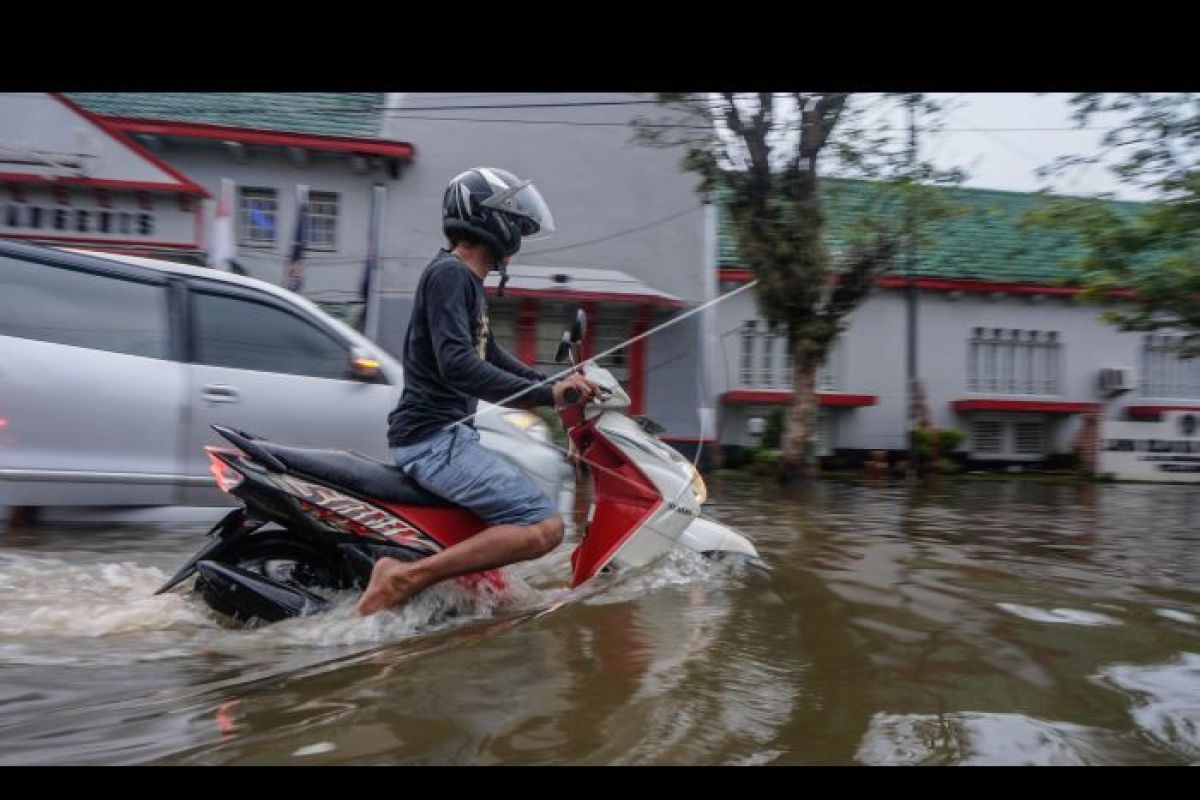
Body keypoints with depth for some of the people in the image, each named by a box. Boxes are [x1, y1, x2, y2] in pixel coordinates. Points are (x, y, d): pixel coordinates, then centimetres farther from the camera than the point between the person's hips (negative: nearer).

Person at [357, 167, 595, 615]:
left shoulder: (467, 280, 19)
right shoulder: (449, 273, -12)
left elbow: (492, 357, 27)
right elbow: (456, 365, -25)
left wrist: (558, 385, 17)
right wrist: (546, 395, -25)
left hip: (447, 434, 11)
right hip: (433, 438, -11)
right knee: (544, 526, -20)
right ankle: (406, 577, -19)